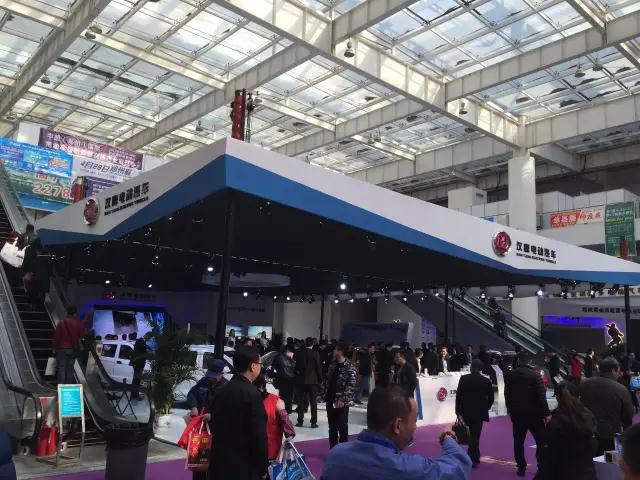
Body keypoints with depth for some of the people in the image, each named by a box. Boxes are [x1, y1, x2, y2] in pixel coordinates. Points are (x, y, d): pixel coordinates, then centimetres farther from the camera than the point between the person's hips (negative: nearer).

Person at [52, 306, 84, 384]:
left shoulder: (62, 323, -8)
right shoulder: (78, 323, -1)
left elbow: (56, 336, -5)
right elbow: (81, 335, 8)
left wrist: (54, 348, 4)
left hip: (62, 348, -2)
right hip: (73, 349, 2)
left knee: (61, 368, -1)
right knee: (70, 368, 9)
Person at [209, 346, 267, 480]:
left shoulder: (220, 392, 4)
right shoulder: (252, 394, -18)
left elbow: (215, 427, 12)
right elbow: (259, 435, -18)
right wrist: (262, 468, -7)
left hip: (220, 463, 7)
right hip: (244, 467, -7)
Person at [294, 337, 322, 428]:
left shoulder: (299, 353, -2)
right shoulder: (315, 354, -9)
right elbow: (319, 367, -6)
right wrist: (320, 379, 3)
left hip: (301, 380, 2)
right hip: (313, 380, -2)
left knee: (301, 401, 9)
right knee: (313, 402, 3)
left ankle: (300, 421, 11)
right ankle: (313, 422, 3)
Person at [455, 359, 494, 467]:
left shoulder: (463, 378, -8)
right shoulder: (487, 381, -5)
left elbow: (458, 395, -8)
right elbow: (491, 398, 0)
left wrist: (457, 409, 3)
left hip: (466, 411, 0)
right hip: (479, 412, 0)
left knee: (472, 435, 18)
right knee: (475, 436, 8)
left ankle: (475, 458, 25)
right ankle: (473, 459, 12)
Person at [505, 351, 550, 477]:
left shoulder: (510, 375, 1)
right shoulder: (535, 375, -13)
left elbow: (507, 394, 9)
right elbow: (541, 396, -16)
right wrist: (546, 413, -10)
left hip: (516, 413, 4)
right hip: (534, 413, -3)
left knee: (518, 442, 10)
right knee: (541, 441, 8)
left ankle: (521, 468, 12)